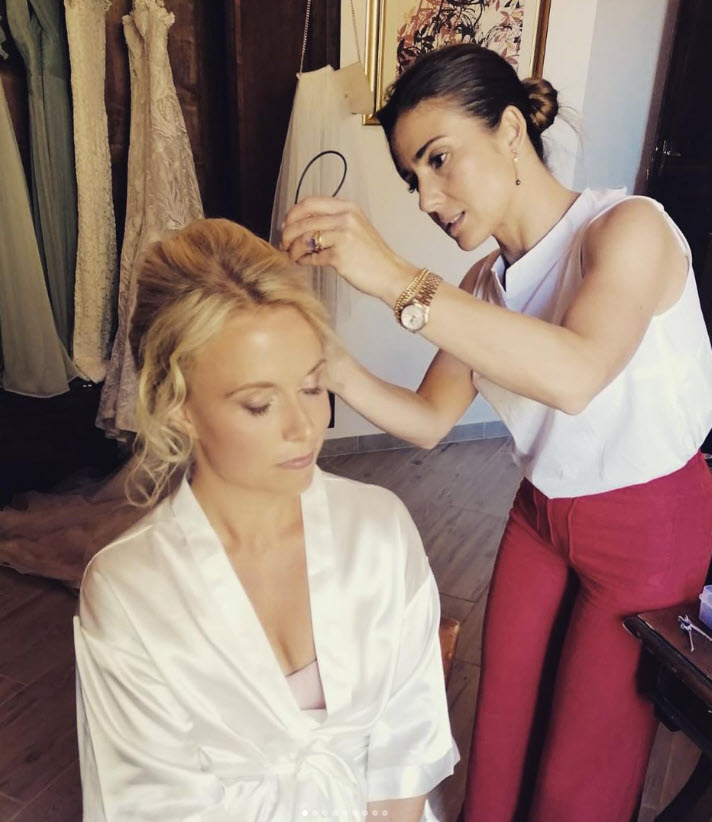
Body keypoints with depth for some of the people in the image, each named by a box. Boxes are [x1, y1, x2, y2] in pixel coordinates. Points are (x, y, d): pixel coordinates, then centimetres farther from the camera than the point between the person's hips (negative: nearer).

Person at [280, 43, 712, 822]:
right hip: (540, 515, 5)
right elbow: (428, 421, -2)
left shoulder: (629, 226, -21)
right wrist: (333, 367, -19)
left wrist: (398, 281, -43)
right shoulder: (485, 283, -3)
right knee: (503, 733, 16)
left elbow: (577, 374, -40)